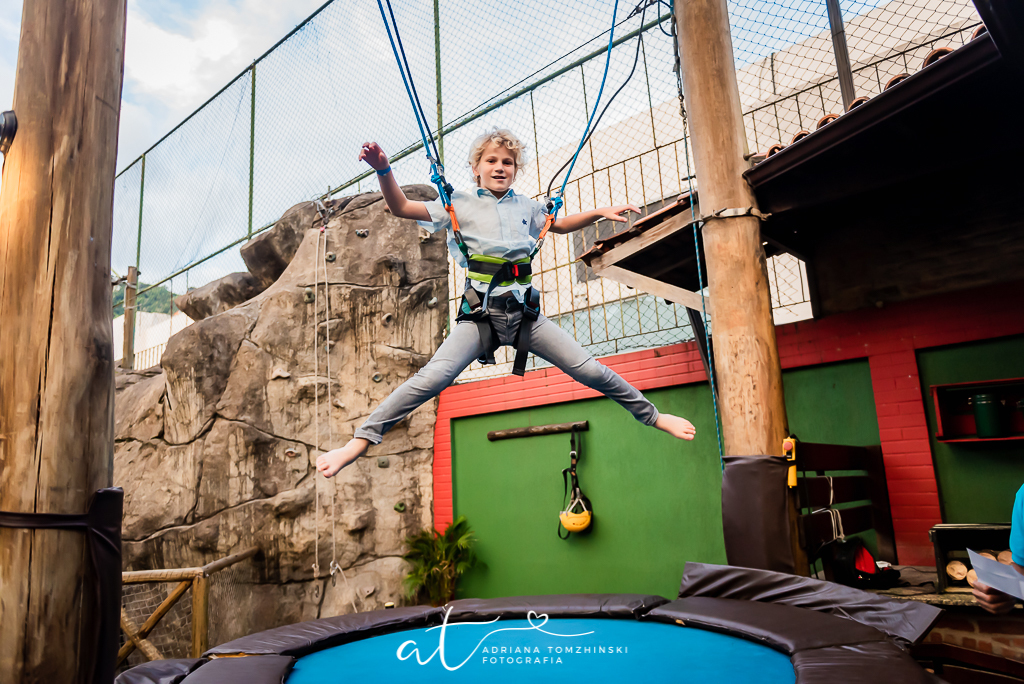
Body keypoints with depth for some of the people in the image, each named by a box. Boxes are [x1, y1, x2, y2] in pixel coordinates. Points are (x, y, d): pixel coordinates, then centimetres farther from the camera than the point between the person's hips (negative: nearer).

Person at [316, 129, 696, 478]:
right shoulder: (459, 205, 6)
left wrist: (600, 212, 22)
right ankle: (361, 440, -16)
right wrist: (383, 169, -17)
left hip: (525, 313, 3)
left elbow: (561, 224, 34)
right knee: (432, 378, -24)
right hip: (481, 312, -3)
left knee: (592, 371, 0)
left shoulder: (526, 206, 16)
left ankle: (652, 416, 20)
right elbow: (400, 208, -1)